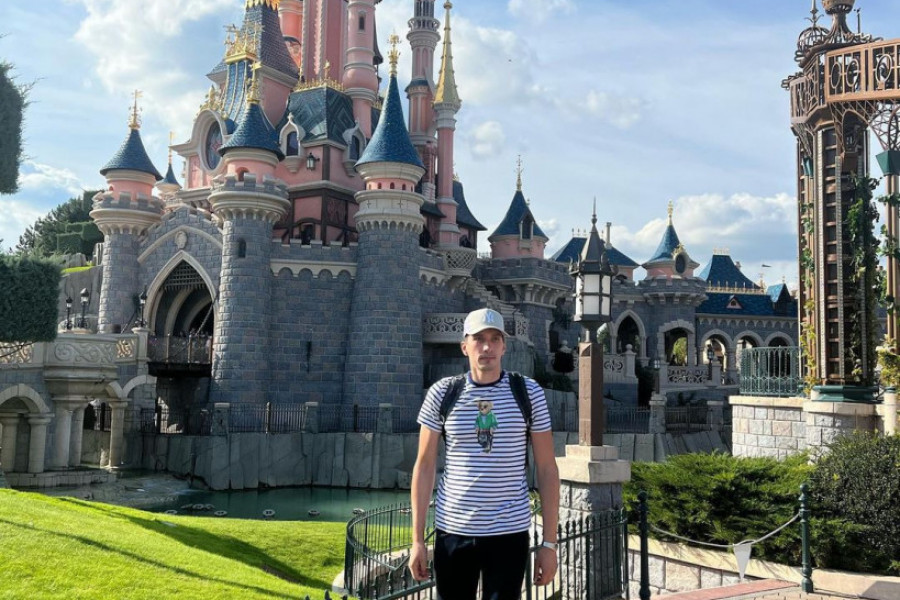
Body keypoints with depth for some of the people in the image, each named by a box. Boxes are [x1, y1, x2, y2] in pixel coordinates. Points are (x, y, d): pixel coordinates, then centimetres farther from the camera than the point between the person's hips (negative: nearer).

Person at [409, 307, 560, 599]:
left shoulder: (529, 393, -2)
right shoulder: (441, 393, -1)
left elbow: (546, 469, 1)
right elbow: (424, 466, 3)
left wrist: (549, 542, -1)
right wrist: (417, 540, 0)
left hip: (510, 533, 0)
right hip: (452, 531, 1)